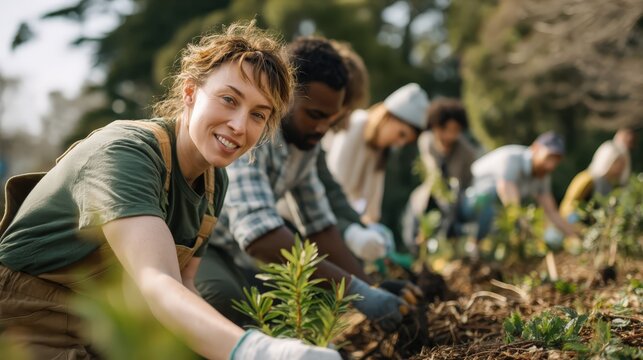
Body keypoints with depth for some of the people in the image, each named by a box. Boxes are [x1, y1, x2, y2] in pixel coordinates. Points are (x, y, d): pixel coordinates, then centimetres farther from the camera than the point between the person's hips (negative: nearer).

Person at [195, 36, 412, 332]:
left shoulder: (303, 137, -3)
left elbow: (319, 224, 4)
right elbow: (258, 233, -41)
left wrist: (370, 289, -5)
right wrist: (353, 288, -38)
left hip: (227, 253, 8)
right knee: (223, 297, -36)